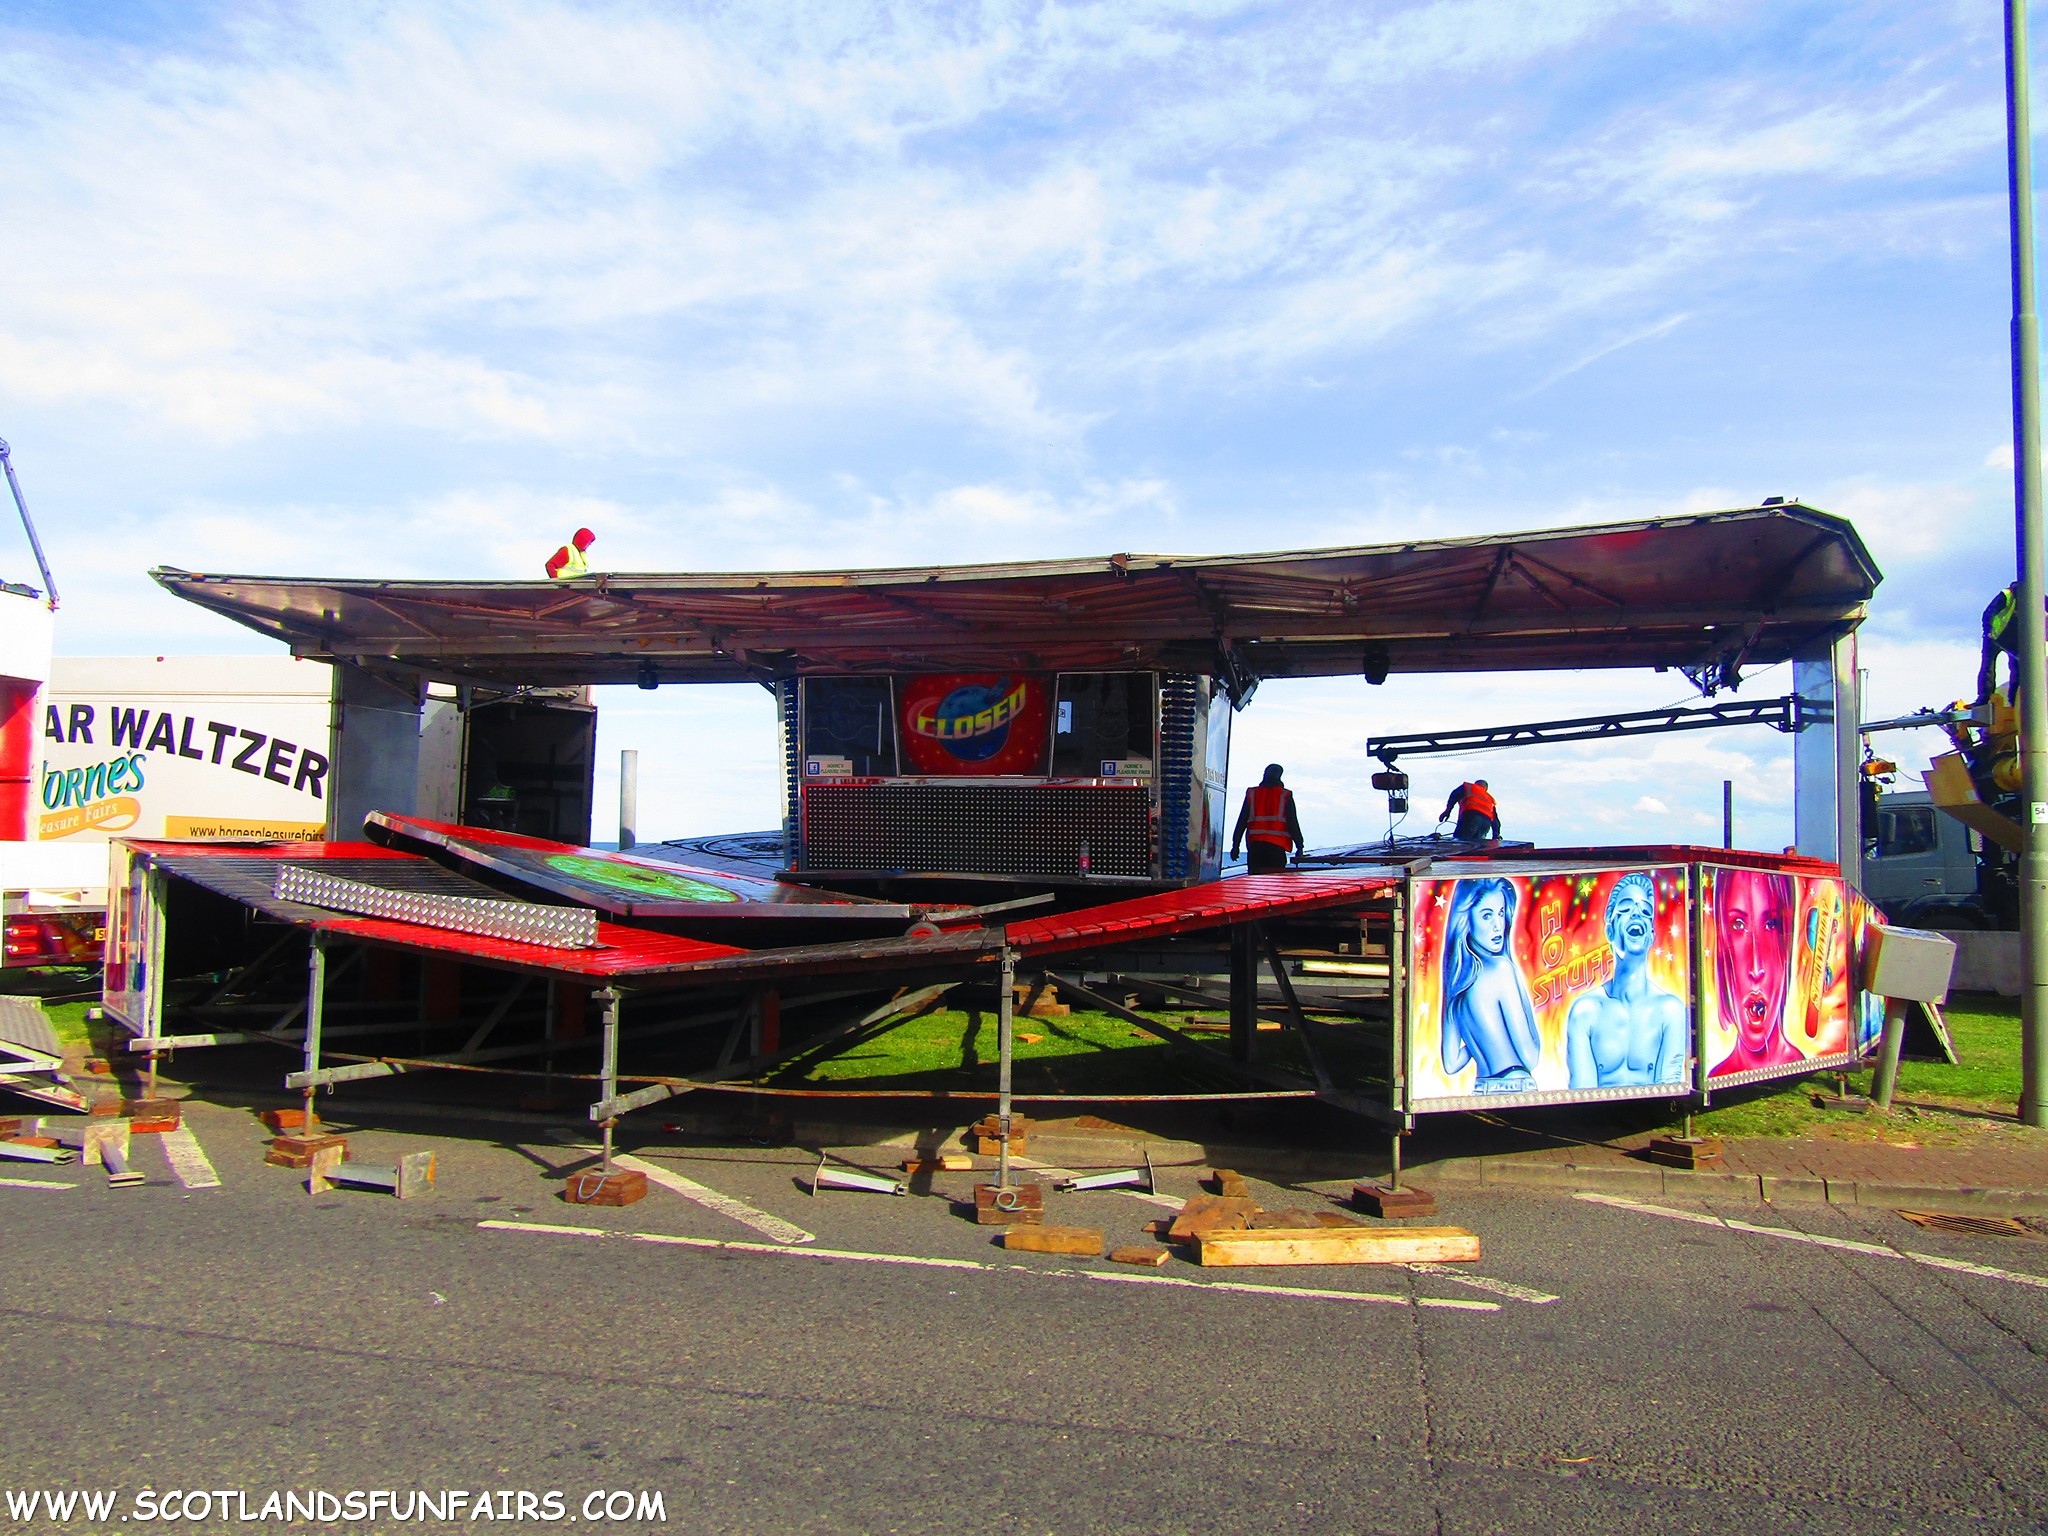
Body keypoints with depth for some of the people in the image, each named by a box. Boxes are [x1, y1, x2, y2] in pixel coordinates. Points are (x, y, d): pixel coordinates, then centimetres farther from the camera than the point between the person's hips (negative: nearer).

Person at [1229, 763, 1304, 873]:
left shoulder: (1251, 794, 10)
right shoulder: (1285, 795, 3)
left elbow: (1241, 822, 9)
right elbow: (1292, 823, 0)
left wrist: (1235, 845, 11)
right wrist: (1299, 846, 4)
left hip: (1255, 844, 2)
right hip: (1276, 846, -2)